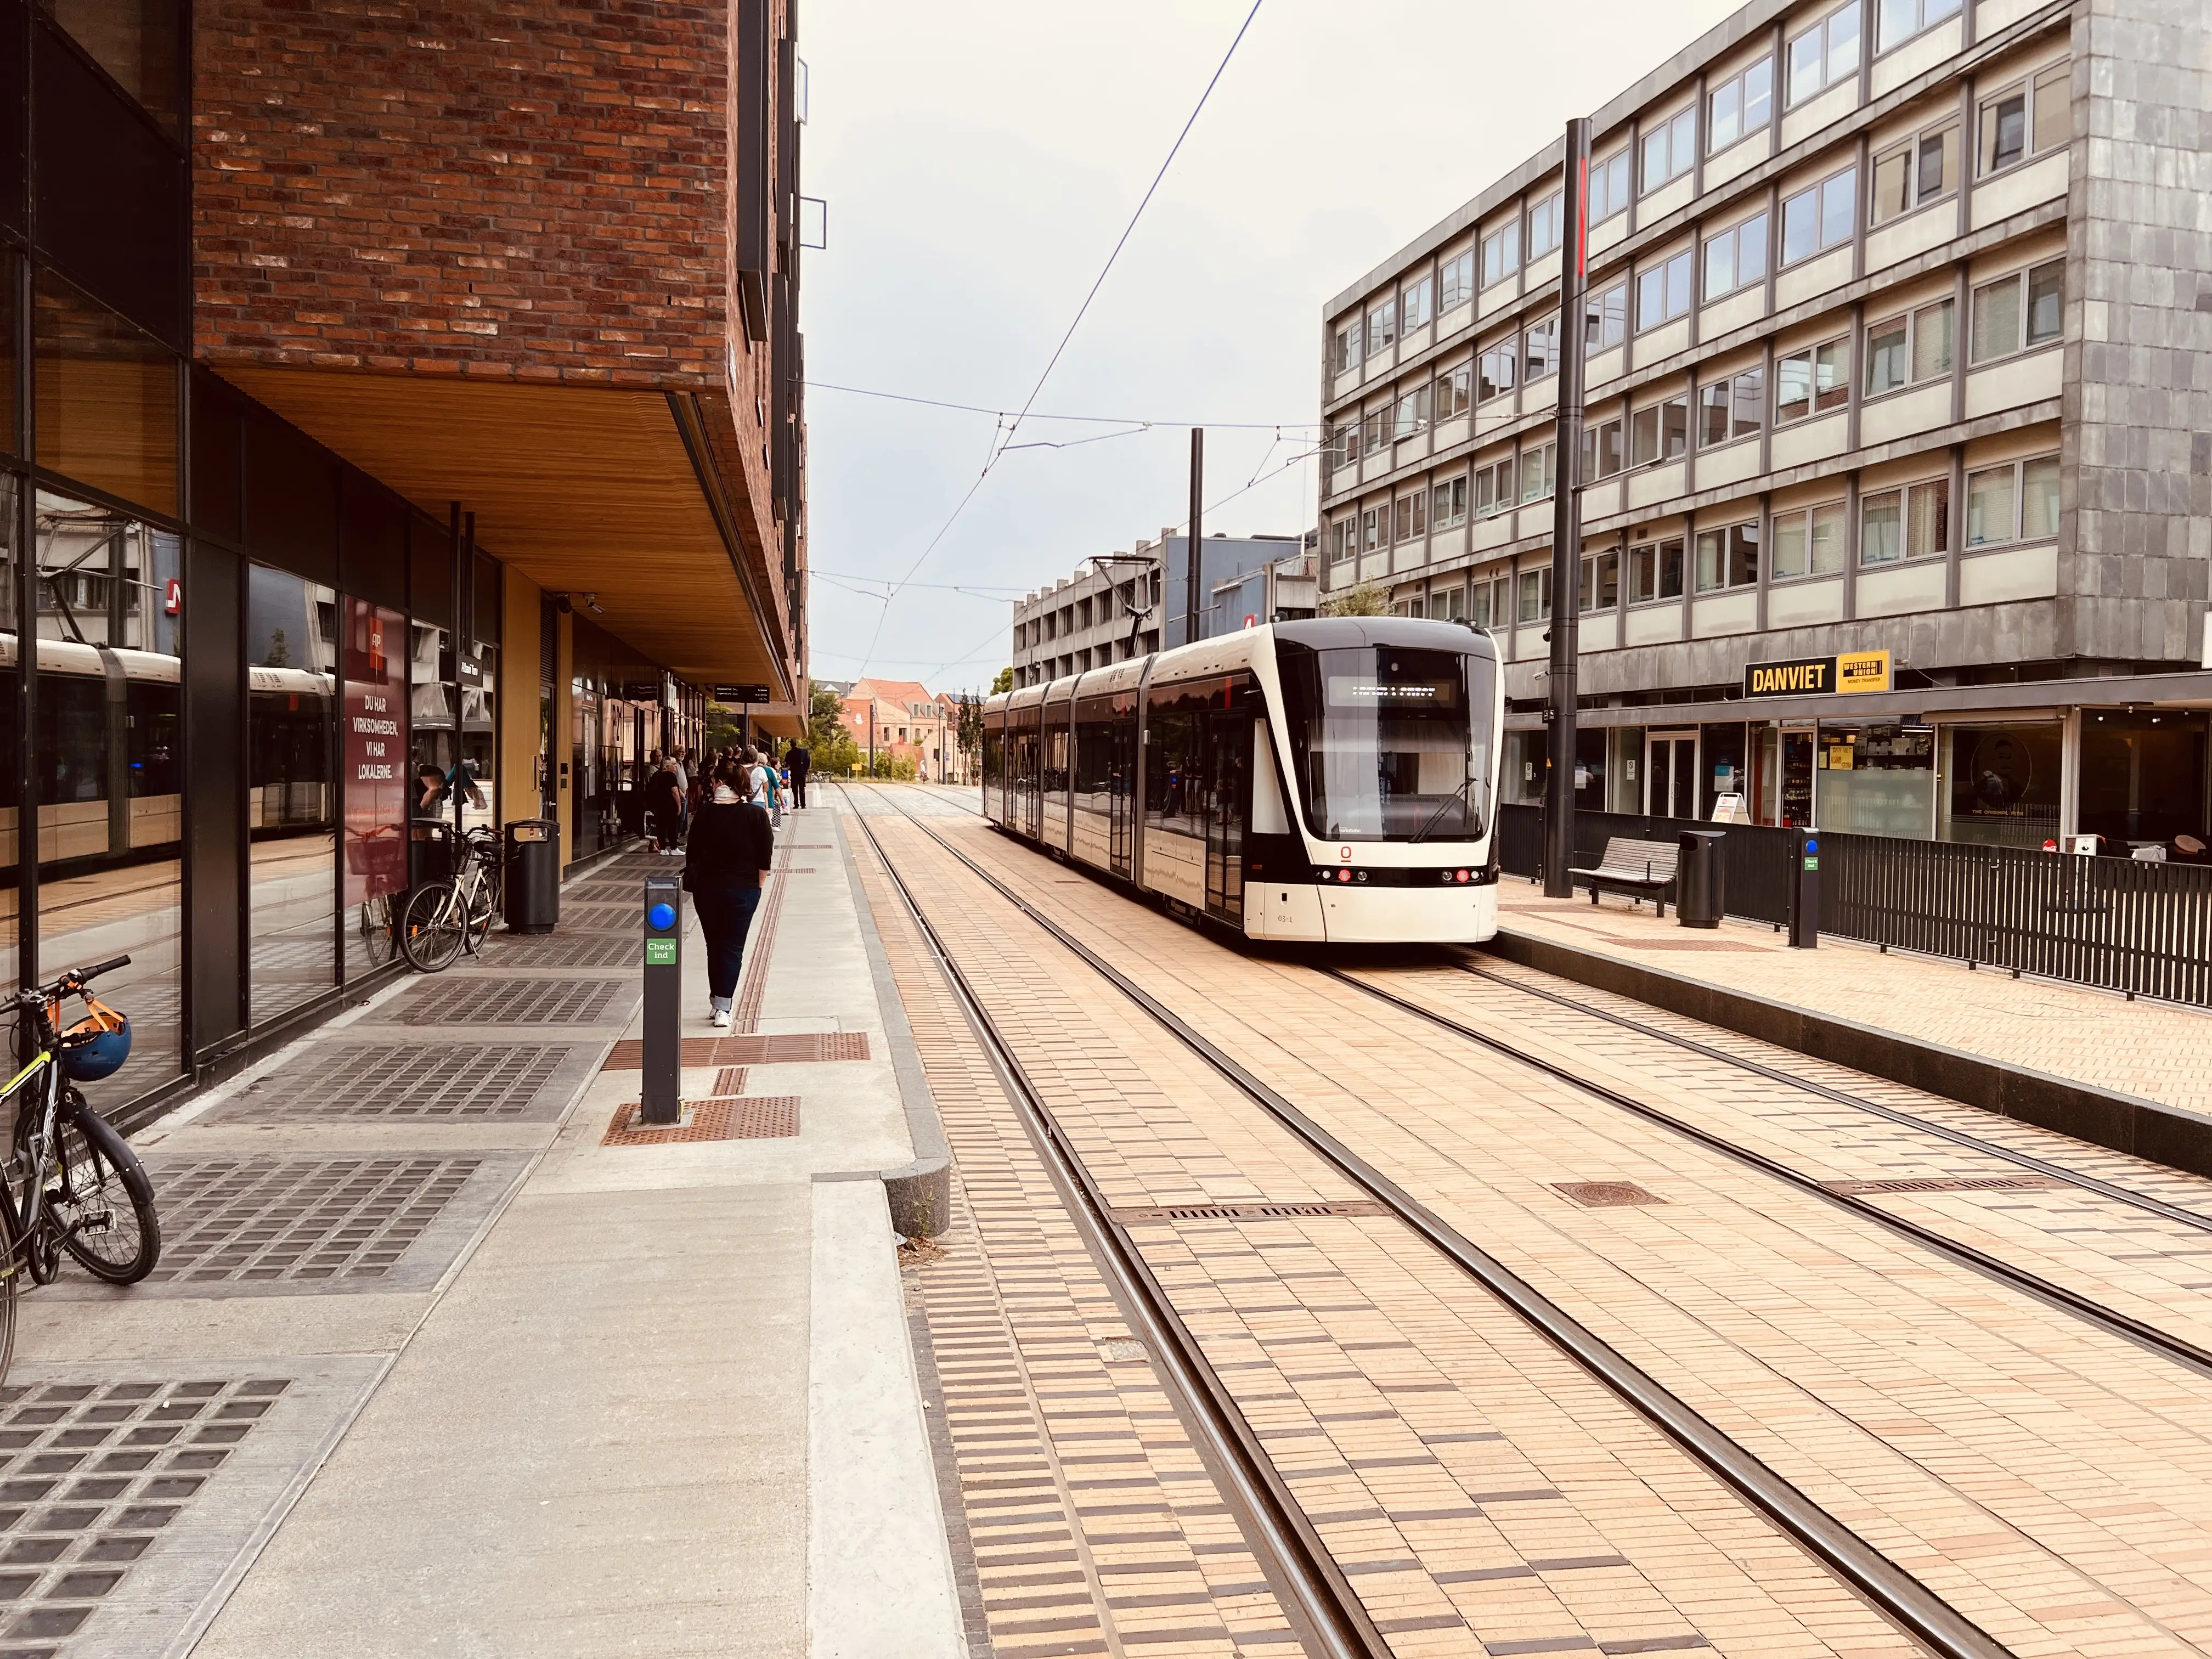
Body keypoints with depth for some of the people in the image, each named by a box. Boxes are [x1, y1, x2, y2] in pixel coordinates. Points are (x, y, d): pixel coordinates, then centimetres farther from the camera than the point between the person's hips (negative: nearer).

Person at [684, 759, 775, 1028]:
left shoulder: (705, 813, -3)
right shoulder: (756, 814, -8)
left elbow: (692, 852, 3)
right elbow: (765, 857, -7)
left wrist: (695, 880, 15)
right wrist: (758, 885, 4)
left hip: (707, 888, 2)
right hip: (743, 890, -2)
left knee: (714, 946, 16)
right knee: (732, 949, 3)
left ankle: (716, 1003, 23)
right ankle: (722, 1009, -2)